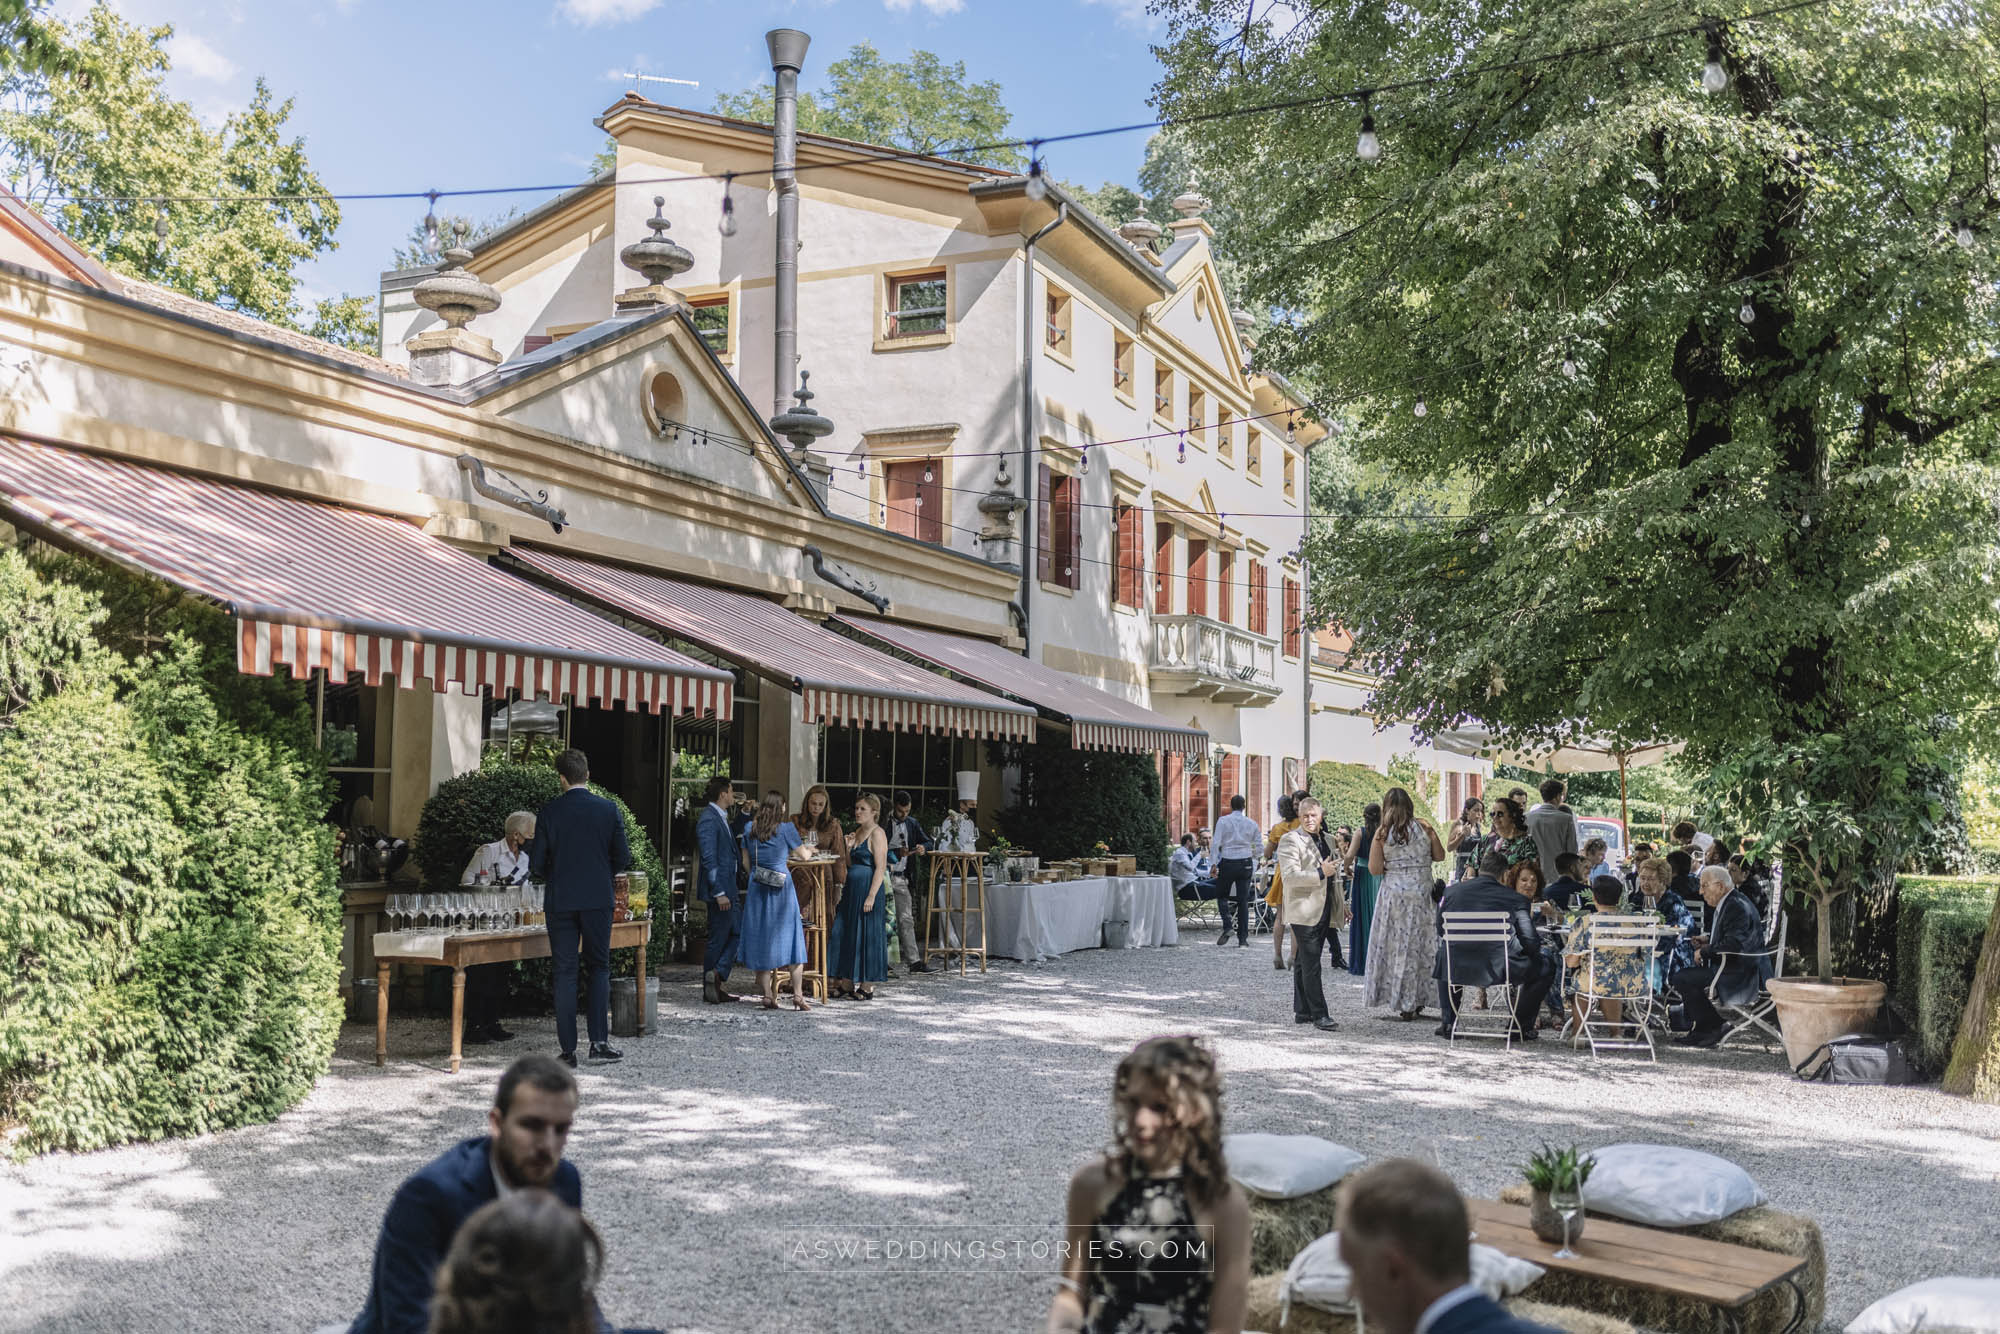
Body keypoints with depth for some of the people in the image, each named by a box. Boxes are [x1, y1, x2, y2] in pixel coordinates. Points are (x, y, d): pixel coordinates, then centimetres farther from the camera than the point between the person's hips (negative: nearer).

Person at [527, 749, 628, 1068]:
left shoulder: (549, 812, -4)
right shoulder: (610, 810, -3)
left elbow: (536, 864, -2)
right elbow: (623, 859, 0)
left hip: (560, 902, 0)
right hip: (598, 900, 0)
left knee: (564, 973, 5)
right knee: (599, 967, 12)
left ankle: (568, 1050, 5)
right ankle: (599, 1041, 4)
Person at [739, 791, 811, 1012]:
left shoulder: (750, 828, 5)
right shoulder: (786, 828, -5)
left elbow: (746, 863, 8)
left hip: (757, 888, 3)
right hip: (782, 886, -3)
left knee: (761, 938, 7)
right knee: (791, 937, 2)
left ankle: (767, 994, 5)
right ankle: (797, 995, -2)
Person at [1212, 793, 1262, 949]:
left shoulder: (1223, 821, -4)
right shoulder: (1252, 823, 5)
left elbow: (1217, 844, -9)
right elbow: (1260, 846, 6)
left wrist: (1215, 863, -4)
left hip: (1227, 863, -2)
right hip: (1245, 863, 2)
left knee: (1222, 895, 14)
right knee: (1243, 901, 5)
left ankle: (1227, 928, -7)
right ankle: (1243, 939, 5)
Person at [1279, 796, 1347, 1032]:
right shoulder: (1290, 840, -7)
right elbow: (1291, 876, -18)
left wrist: (1341, 905, 27)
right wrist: (1321, 873, -24)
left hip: (1323, 911, 8)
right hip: (1304, 911, -8)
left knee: (1304, 963, 13)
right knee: (1311, 965, -9)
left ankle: (1302, 1012, 18)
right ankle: (1319, 1015, -9)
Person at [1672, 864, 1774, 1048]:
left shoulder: (1737, 907, -20)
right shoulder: (1732, 902, 13)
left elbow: (1733, 944, -31)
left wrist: (1704, 952, -19)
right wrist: (1708, 938, 12)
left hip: (1744, 974, -11)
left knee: (1682, 979, -17)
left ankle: (1714, 1027, -5)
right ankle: (1702, 1030, 18)